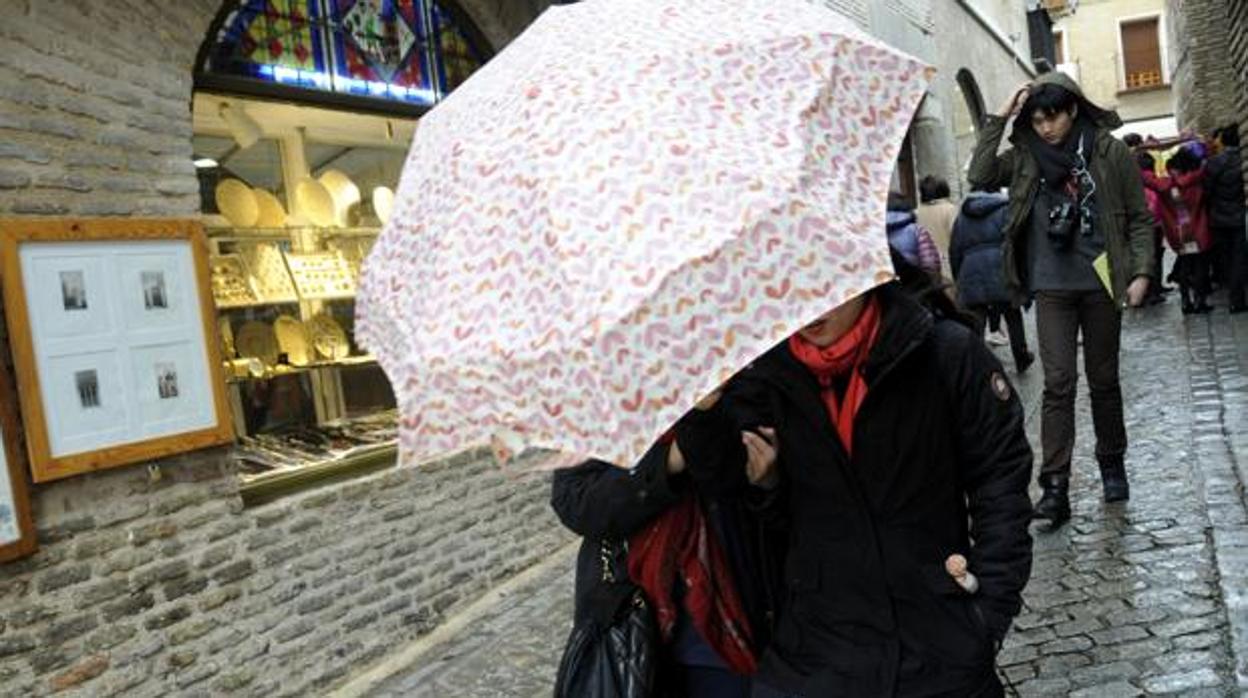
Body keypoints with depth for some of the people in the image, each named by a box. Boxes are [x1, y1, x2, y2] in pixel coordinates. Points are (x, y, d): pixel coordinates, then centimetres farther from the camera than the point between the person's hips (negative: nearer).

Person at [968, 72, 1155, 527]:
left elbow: (1138, 218, 1)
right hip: (1051, 288, 0)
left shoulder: (1111, 152, -1)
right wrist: (998, 120, -11)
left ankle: (1112, 464, 32)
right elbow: (979, 178, -11)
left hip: (1101, 284, 0)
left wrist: (1141, 272, -8)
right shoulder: (1025, 156, 3)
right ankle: (1055, 486, -5)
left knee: (1103, 380, 12)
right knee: (1058, 383, -5)